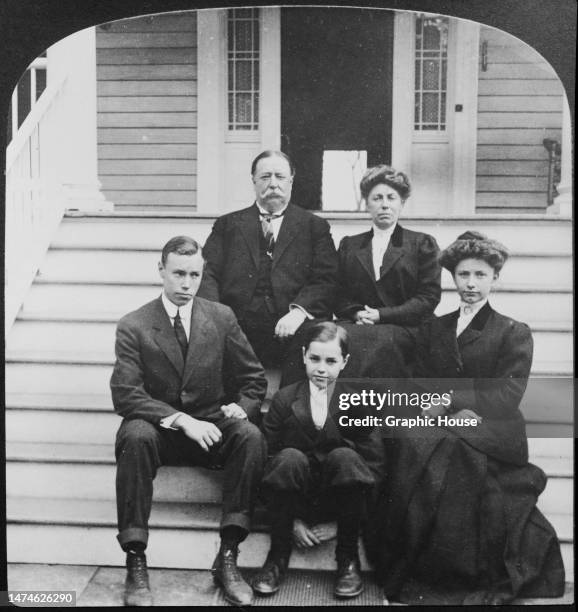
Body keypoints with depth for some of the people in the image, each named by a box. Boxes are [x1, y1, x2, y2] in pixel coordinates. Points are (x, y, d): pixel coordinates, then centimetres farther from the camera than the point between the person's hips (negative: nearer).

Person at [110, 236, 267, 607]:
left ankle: (227, 558, -23)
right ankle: (136, 562, -26)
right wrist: (181, 419, -26)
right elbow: (125, 394, -12)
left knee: (251, 435, -29)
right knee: (135, 435, -35)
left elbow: (254, 379, 9)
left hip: (211, 427, 2)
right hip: (159, 429, -1)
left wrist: (242, 407, -15)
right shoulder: (133, 326, -3)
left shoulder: (222, 318, 4)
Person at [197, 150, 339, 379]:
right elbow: (208, 275, 10)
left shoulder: (314, 226, 16)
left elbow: (326, 280, 4)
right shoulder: (227, 225, 20)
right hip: (237, 336, 1)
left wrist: (299, 311, -15)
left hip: (292, 335, 0)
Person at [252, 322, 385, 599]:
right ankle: (278, 554, -10)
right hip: (296, 498, 0)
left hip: (338, 494, 0)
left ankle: (348, 557, -10)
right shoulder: (284, 399, -2)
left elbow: (375, 462, -5)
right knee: (290, 458, -30)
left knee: (344, 456, -30)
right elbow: (267, 460, -4)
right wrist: (293, 519, -10)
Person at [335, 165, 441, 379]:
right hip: (358, 324, 3)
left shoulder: (422, 243, 12)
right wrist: (357, 314, -9)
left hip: (404, 330, -2)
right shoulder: (349, 245, 21)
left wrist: (381, 315, -9)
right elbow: (340, 296, 15)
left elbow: (429, 297, 2)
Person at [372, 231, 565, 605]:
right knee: (412, 438, -30)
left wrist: (448, 400, -16)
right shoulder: (434, 330, 19)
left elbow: (506, 398, -6)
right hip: (446, 425, 4)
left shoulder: (515, 333, 7)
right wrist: (457, 411, -11)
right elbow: (421, 387, 10)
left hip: (494, 436, -3)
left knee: (429, 445, -32)